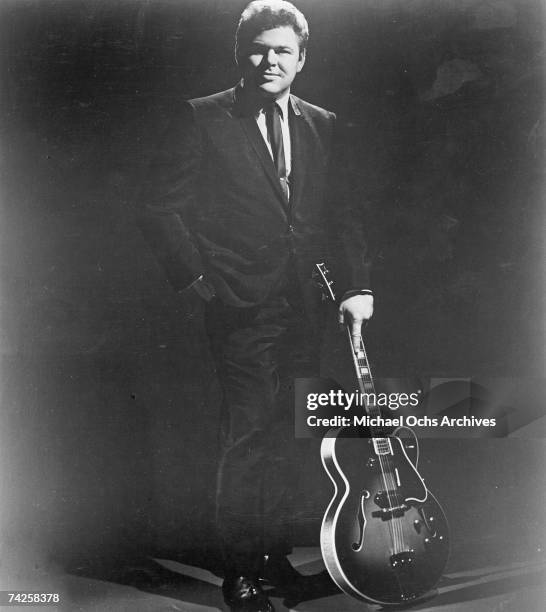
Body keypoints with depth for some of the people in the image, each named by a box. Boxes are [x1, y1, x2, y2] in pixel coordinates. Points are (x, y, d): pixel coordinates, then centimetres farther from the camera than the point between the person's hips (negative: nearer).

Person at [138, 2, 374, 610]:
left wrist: (356, 284, 1)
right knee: (247, 439, -3)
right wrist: (195, 276, -8)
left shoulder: (321, 125, 13)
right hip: (241, 309, -5)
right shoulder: (201, 119, -1)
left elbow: (341, 213, 12)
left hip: (303, 309, 5)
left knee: (283, 441, 13)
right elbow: (159, 207, -2)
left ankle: (275, 554, 30)